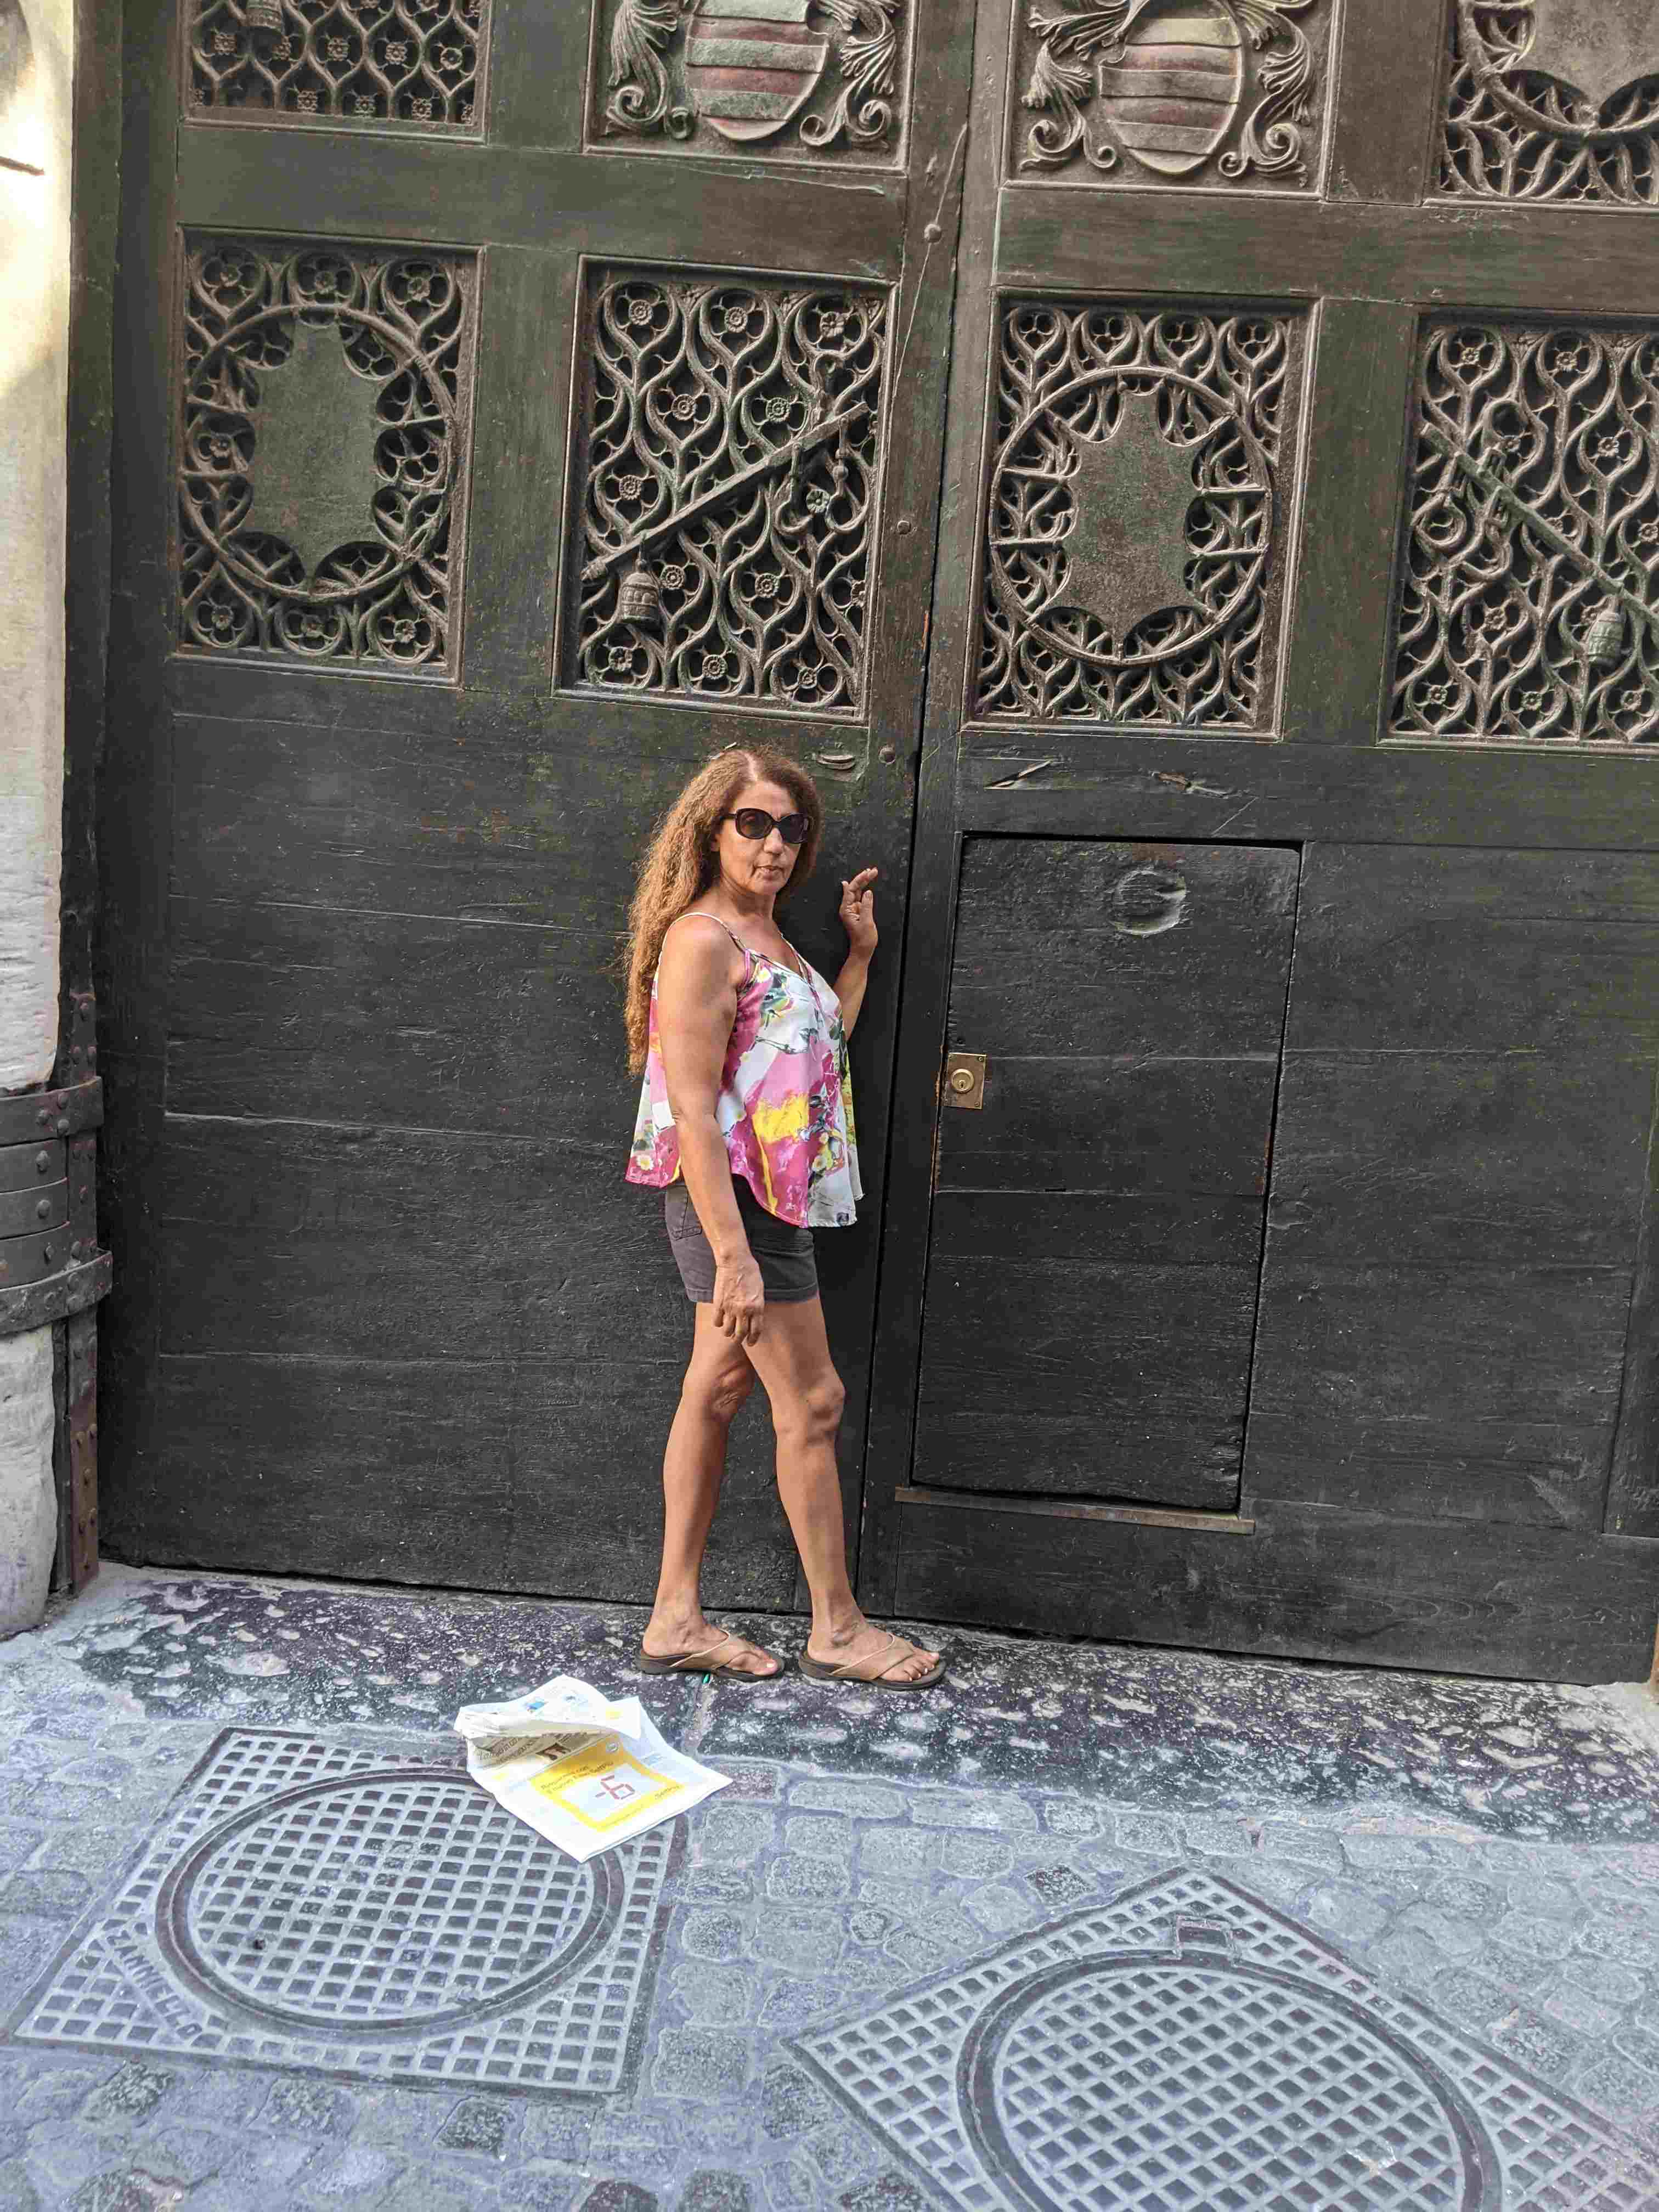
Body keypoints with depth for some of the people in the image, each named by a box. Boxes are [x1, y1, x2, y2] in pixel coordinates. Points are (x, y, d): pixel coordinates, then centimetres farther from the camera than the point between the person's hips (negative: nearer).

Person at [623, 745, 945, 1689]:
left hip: (774, 1193, 9)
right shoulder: (702, 938, -15)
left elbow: (822, 1048, 20)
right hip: (728, 1195, -9)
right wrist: (733, 1257, -25)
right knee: (813, 1401, 0)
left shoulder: (767, 935, 14)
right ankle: (838, 1628, 15)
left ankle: (677, 1619, 21)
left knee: (717, 1392, 11)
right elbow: (692, 1110, -21)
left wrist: (862, 949, 17)